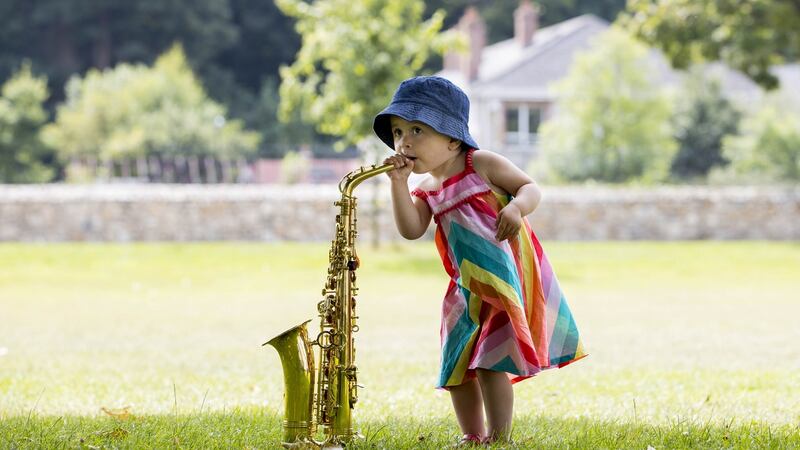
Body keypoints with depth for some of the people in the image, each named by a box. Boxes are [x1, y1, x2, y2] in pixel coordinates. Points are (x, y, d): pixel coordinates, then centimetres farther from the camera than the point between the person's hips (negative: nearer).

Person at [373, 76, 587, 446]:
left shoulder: (481, 164, -5)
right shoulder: (426, 191, 11)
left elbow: (530, 188, -5)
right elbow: (411, 229, -6)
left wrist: (516, 208, -27)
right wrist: (399, 182, -13)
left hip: (508, 277, -7)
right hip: (468, 288, 7)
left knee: (489, 363, -13)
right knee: (457, 367, 8)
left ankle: (499, 439, -6)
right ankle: (472, 438, 21)